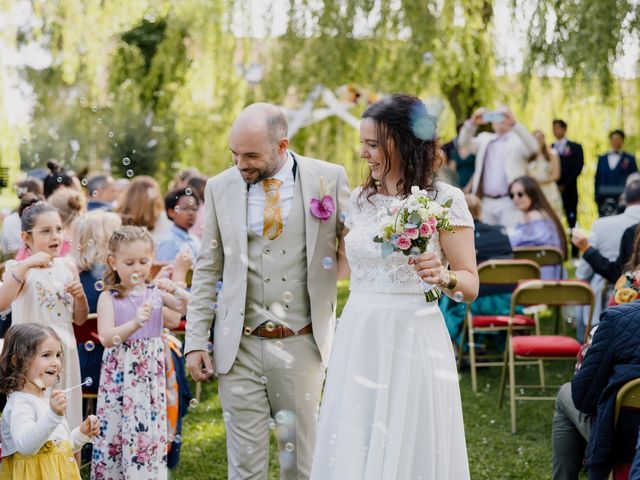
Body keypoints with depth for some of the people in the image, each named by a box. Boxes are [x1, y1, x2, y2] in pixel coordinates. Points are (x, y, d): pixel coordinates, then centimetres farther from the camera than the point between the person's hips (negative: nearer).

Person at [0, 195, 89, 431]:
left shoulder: (68, 267, 6)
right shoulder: (19, 268, -7)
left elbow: (80, 319, 14)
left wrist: (80, 296, -5)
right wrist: (26, 266, -33)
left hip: (64, 352, 5)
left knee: (66, 410, 11)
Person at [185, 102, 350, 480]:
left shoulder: (329, 179, -2)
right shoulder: (221, 187, 3)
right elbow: (208, 269, 9)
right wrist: (196, 340, 4)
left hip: (301, 345, -1)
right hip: (239, 346, 1)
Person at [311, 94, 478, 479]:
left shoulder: (445, 199, -5)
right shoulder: (360, 199, 9)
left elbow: (471, 285, -6)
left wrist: (443, 276, -25)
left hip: (411, 342, -5)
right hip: (358, 342, 5)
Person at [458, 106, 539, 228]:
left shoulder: (519, 139, 5)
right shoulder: (485, 139, 18)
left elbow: (533, 147, -15)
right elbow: (464, 143, 4)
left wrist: (514, 124, -27)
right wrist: (472, 123, -15)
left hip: (510, 202, -4)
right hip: (486, 202, 4)